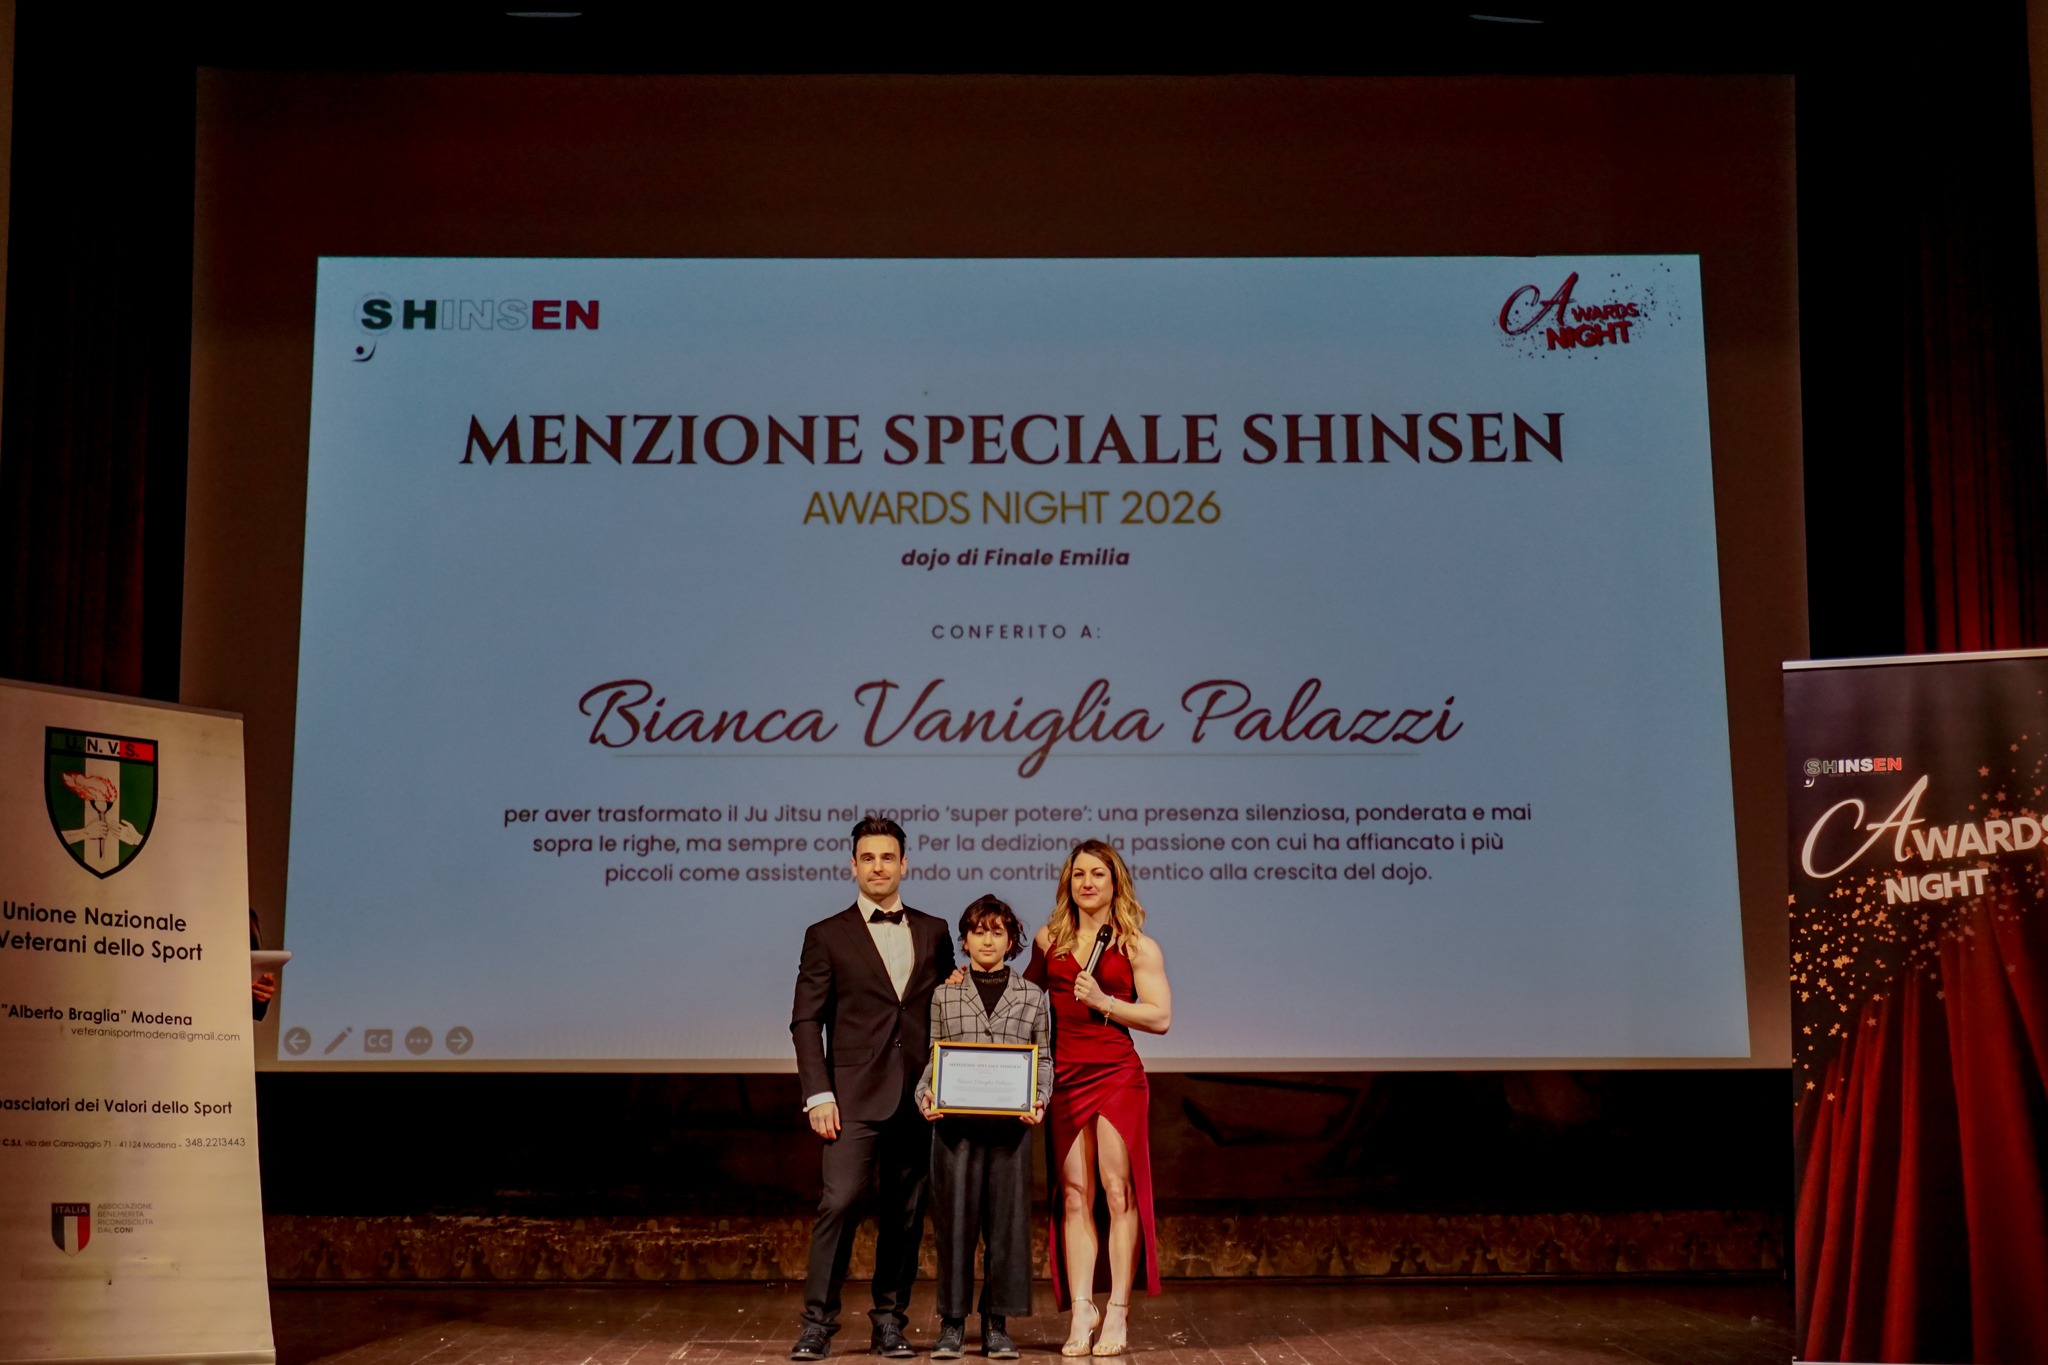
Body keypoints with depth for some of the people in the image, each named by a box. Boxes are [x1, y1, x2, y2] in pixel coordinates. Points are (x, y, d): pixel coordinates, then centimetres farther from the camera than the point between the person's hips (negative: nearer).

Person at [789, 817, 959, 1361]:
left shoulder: (934, 932, 14)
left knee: (905, 1213, 5)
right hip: (856, 1094, -3)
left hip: (918, 1096, 3)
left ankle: (890, 1321, 14)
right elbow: (806, 1019, 2)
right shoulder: (827, 936, 6)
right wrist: (818, 1094, -7)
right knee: (839, 1201, -12)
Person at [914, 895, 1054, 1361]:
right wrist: (925, 1095, -8)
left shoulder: (1032, 996, 10)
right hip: (955, 1121, 0)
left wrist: (1038, 1100, -6)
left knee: (1006, 1219, 2)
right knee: (955, 1220, 1)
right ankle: (952, 1324, 9)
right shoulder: (944, 995, 9)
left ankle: (998, 1325, 10)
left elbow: (1044, 1059, 10)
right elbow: (930, 1058, 9)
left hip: (1010, 1123, 1)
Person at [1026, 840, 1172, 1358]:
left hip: (1117, 1075, -3)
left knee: (1118, 1190, -6)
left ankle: (1117, 1313, -2)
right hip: (1064, 1076, 3)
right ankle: (1081, 1313, 1)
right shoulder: (1049, 940, 13)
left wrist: (1104, 1002, -12)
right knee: (1074, 1195, 1)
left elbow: (1161, 1017, -2)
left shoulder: (1138, 946, 3)